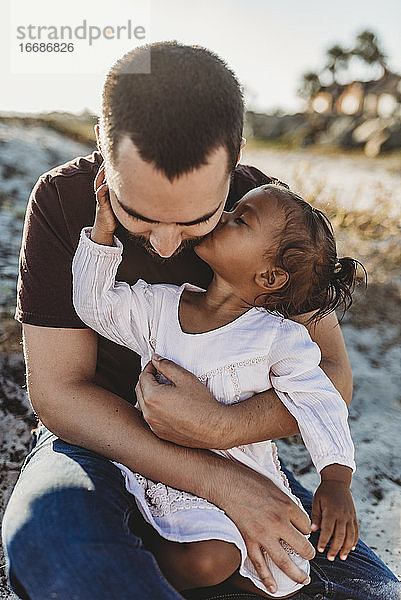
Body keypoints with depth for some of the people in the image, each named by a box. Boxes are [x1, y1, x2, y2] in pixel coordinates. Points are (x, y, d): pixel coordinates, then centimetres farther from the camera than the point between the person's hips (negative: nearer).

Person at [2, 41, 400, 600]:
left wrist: (216, 426, -31)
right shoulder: (63, 199, -17)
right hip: (97, 440, -2)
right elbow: (56, 390, -18)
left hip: (230, 445, 3)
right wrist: (222, 480, -28)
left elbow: (333, 376, -11)